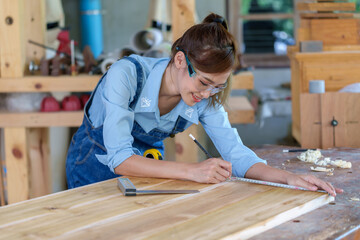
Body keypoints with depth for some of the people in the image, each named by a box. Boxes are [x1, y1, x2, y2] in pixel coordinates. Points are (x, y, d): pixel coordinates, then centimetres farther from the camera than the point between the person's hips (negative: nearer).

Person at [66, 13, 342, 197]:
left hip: (148, 167, 4)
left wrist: (289, 178, -31)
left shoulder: (206, 98, -18)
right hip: (95, 167, -4)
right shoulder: (127, 75, -33)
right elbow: (120, 159, -38)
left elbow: (236, 153, -14)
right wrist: (192, 171, -47)